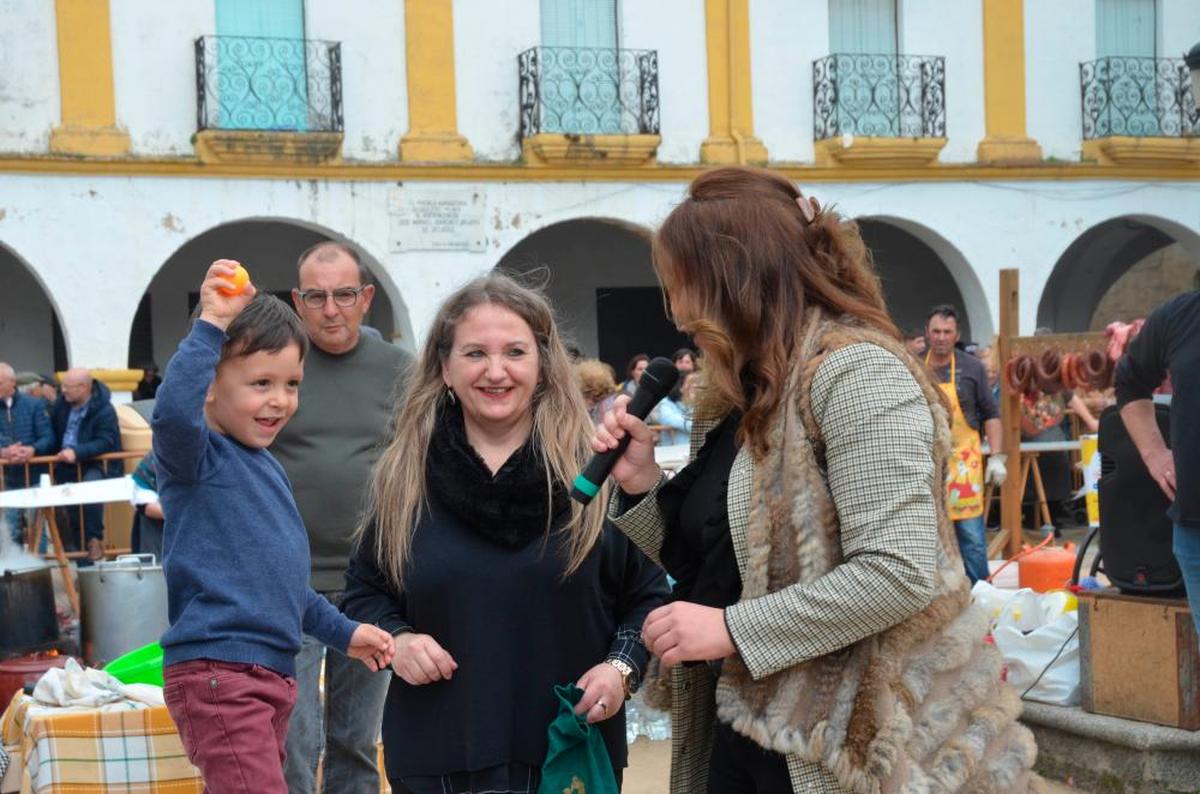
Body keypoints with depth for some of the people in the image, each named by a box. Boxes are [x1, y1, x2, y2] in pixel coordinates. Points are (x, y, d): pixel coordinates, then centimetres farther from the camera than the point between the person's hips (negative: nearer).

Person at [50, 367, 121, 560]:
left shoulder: (104, 410, -15)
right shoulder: (63, 403, 5)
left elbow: (105, 443, -23)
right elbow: (52, 431, 11)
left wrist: (77, 453, -36)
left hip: (95, 464, -7)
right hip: (65, 463, 7)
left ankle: (94, 538, -19)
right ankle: (74, 537, 4)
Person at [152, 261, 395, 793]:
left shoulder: (267, 467, 18)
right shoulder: (196, 454, -8)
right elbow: (172, 412, -35)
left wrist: (343, 632, 31)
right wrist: (210, 327, -32)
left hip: (273, 671, 9)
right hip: (216, 673, -9)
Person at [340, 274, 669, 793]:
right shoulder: (403, 477, 3)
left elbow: (649, 591, 4)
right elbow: (363, 591, 13)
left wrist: (622, 666, -12)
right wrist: (396, 639, -6)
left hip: (571, 749, -1)